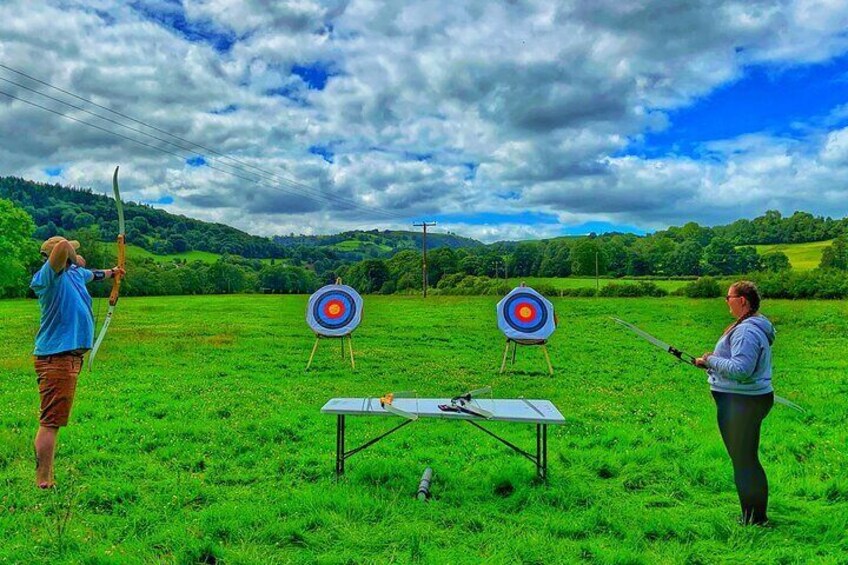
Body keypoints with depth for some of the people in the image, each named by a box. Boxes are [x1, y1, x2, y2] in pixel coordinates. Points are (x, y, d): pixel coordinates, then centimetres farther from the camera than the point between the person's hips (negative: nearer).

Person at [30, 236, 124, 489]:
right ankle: (43, 484, -2)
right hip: (56, 358, -10)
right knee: (50, 423, -7)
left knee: (51, 422, 17)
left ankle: (46, 477, 28)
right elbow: (62, 247, -33)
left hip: (67, 357, 10)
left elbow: (91, 274, 37)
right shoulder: (51, 274, -14)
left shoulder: (74, 274, 13)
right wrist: (76, 262, -10)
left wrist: (111, 272, 58)